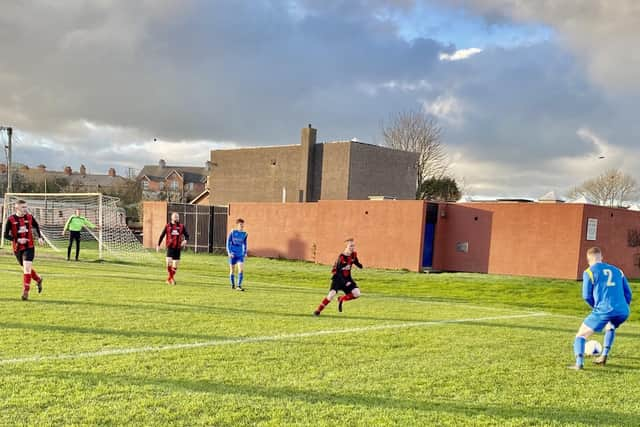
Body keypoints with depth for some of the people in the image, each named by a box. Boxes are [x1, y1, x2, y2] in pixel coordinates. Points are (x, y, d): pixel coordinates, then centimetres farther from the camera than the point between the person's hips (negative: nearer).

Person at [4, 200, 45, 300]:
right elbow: (6, 235, -7)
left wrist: (39, 237, 5)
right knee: (26, 268, 13)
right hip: (17, 248, 1)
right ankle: (38, 279, 41)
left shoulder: (29, 217, -1)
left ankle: (26, 291, -9)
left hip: (29, 247, -1)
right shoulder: (11, 219, -8)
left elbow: (36, 226, 19)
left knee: (27, 268, -14)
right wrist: (17, 240, -21)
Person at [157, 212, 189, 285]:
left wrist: (185, 240, -17)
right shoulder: (168, 226, 3)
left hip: (178, 248, 2)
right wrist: (158, 245, 9)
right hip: (170, 247, -2)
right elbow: (162, 235, 9)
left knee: (175, 265, 6)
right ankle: (172, 278, -2)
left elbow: (187, 235, 5)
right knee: (169, 262, -19)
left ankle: (169, 279, 22)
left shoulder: (181, 226, 4)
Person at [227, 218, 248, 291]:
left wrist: (245, 253, 10)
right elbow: (228, 243, -2)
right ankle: (233, 285, 23)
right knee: (232, 270, 7)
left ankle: (239, 286, -11)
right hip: (233, 254, -2)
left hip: (240, 255, 2)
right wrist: (229, 252, -11)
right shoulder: (232, 232, -6)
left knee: (241, 269, -14)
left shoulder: (244, 234, 3)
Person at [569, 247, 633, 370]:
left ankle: (579, 363, -13)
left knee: (581, 336, 7)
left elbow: (586, 296, 3)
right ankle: (604, 357, 28)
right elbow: (628, 293, 17)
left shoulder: (589, 272, 5)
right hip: (623, 311, 5)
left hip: (603, 311, -5)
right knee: (610, 328, 37)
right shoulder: (617, 270, 19)